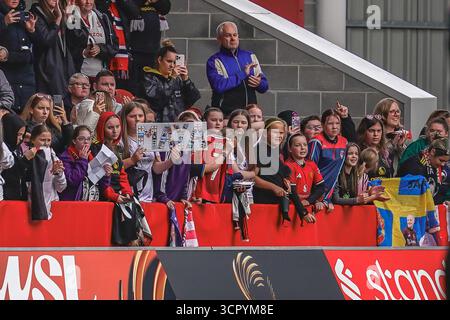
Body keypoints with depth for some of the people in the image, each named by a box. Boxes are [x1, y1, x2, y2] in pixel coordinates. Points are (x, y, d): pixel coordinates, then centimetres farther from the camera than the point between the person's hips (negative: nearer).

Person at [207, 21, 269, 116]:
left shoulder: (250, 56, 17)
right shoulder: (214, 61, 1)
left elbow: (265, 86, 19)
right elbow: (218, 86, -16)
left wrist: (259, 83, -6)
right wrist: (242, 74, -10)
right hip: (226, 113, -4)